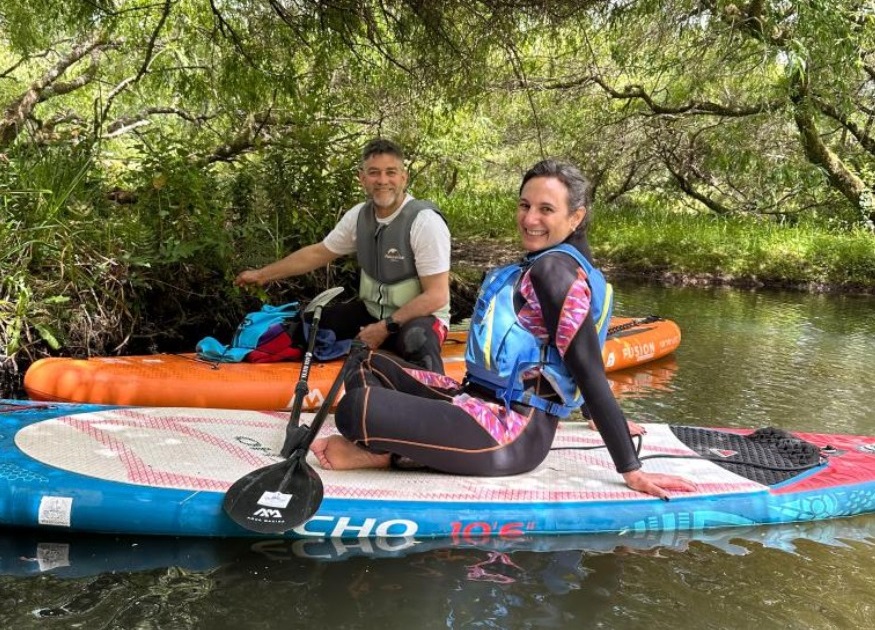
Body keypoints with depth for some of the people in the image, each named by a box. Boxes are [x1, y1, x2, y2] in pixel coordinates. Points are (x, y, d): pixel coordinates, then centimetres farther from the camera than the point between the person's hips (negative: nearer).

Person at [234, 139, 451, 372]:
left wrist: (386, 327, -22)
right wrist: (262, 274, 15)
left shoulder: (425, 222, -21)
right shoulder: (359, 215, -2)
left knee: (416, 340, -40)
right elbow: (317, 253, 12)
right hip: (372, 311, 7)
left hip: (420, 316, -6)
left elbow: (436, 297, -22)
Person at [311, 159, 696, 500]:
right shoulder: (539, 266, 15)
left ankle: (382, 452, 1)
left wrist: (631, 471, -20)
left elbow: (591, 375, -19)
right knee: (366, 364, 15)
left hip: (512, 436, -11)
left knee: (357, 407, -28)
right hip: (493, 407, 11)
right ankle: (380, 443, -6)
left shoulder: (554, 269, -14)